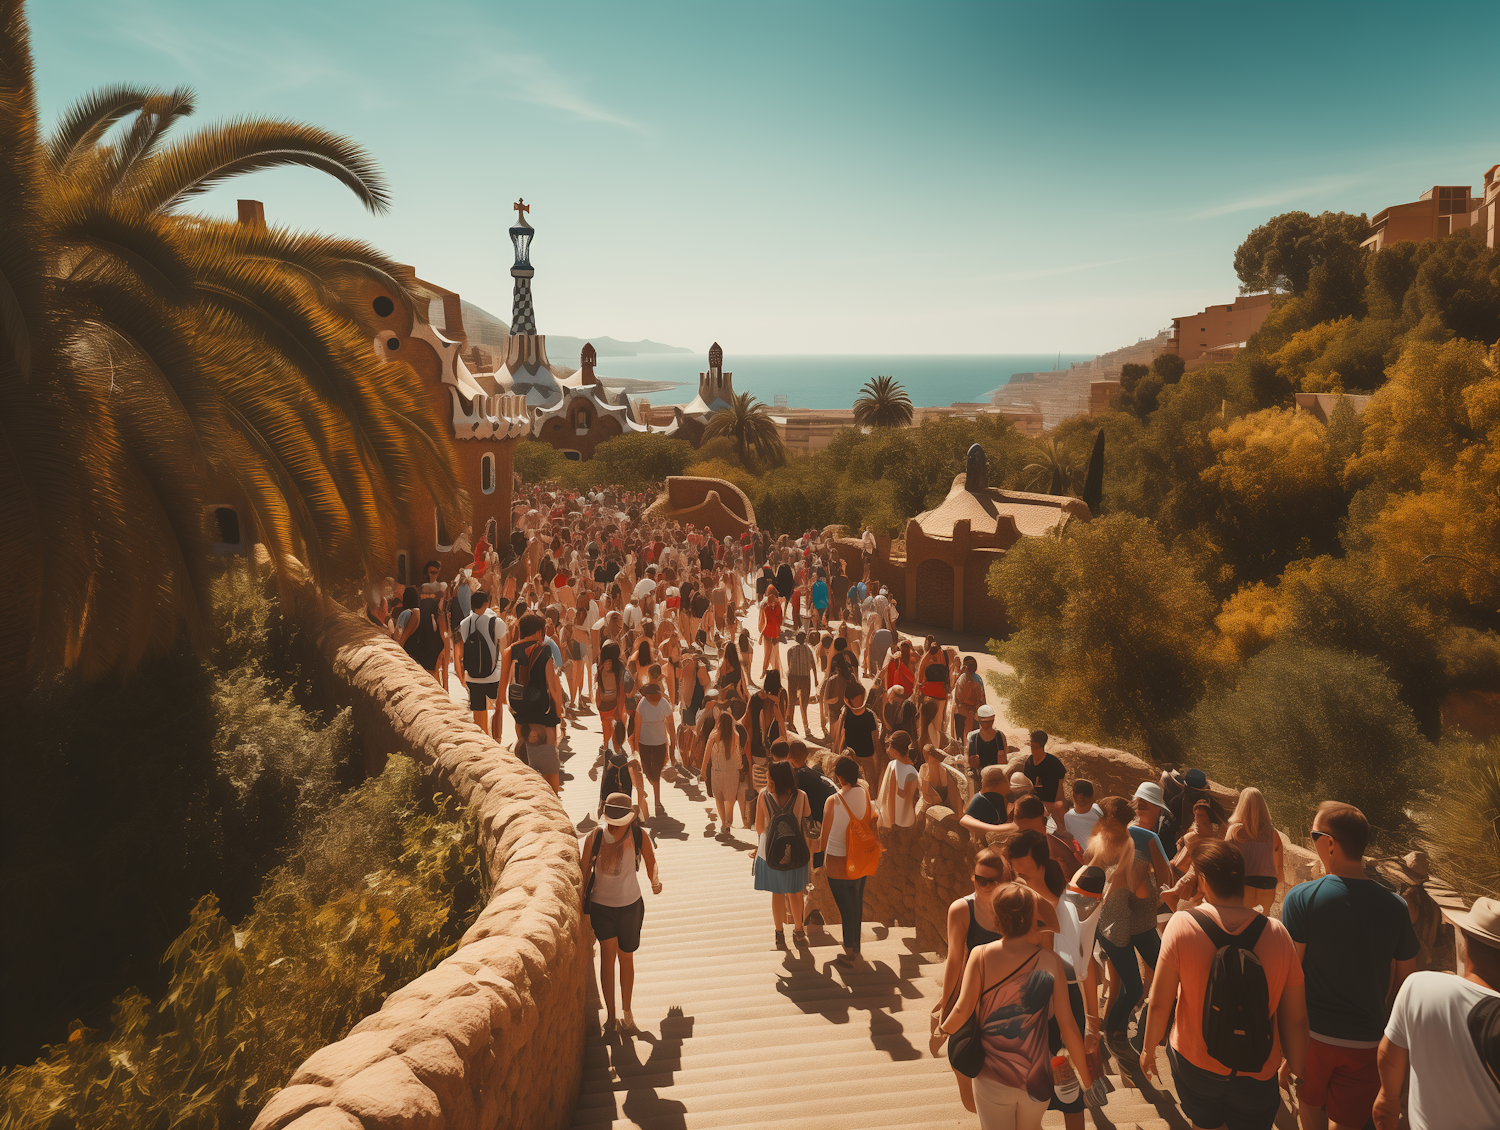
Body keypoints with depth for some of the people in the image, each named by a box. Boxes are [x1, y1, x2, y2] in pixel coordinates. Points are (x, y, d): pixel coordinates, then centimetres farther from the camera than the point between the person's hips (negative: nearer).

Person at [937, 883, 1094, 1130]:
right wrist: (1086, 1077, 1)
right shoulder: (1051, 961, -12)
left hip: (993, 1077, -2)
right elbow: (1068, 1025, -11)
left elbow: (963, 1009, -18)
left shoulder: (981, 956, -14)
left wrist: (943, 1029, 4)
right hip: (1037, 1078, 2)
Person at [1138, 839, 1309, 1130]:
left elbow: (1159, 1003, -13)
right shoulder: (1278, 935, -14)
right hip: (1256, 1074, 1)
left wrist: (1148, 1048, 4)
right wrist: (1296, 1071, 9)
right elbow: (1295, 1018, -7)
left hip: (1194, 1063, 0)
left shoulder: (1181, 925, -18)